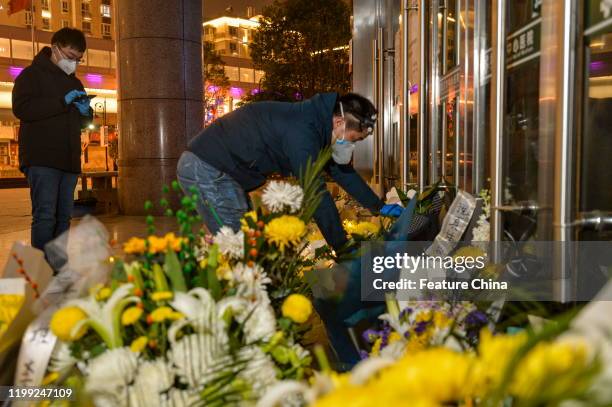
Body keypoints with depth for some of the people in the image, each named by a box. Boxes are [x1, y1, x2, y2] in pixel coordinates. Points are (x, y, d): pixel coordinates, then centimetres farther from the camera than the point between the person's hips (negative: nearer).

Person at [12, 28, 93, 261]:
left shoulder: (74, 82, 23)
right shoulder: (32, 74, 2)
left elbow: (84, 122, 28)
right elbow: (21, 108, -13)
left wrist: (85, 112, 4)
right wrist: (63, 101, -17)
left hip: (69, 161, 7)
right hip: (41, 160, -7)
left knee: (64, 217, 7)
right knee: (45, 216, -14)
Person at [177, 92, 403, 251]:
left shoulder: (315, 124, 6)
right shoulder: (302, 132, -26)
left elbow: (342, 171, 17)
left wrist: (380, 207, 20)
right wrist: (343, 249, -22)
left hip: (217, 167, 10)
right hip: (206, 168, -10)